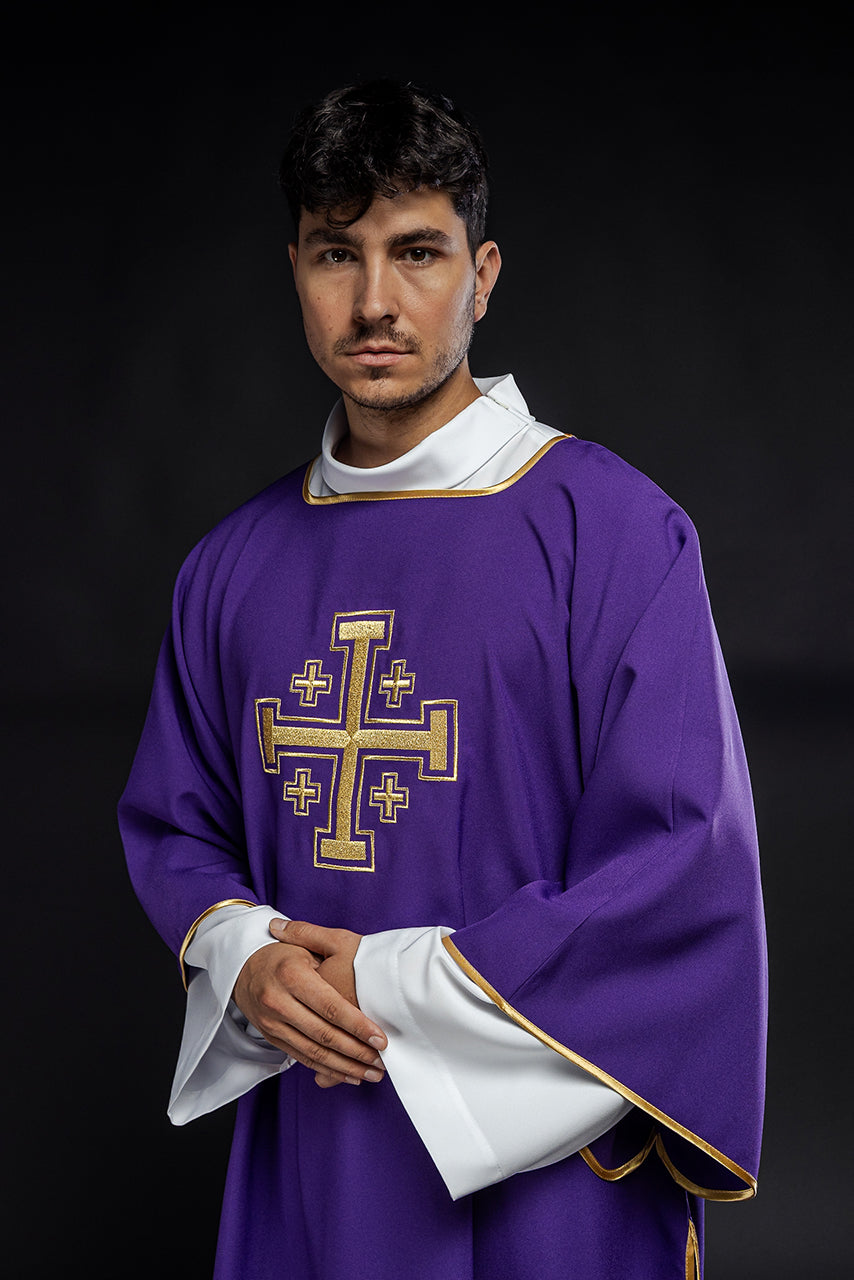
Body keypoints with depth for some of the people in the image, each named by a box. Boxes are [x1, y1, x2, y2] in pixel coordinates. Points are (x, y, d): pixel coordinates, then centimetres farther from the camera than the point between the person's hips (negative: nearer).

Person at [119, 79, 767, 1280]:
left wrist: (390, 985, -14)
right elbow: (171, 821, 14)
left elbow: (685, 866, -14)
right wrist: (246, 959, -8)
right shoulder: (235, 566, 6)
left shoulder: (612, 530, -10)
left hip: (535, 1175, -4)